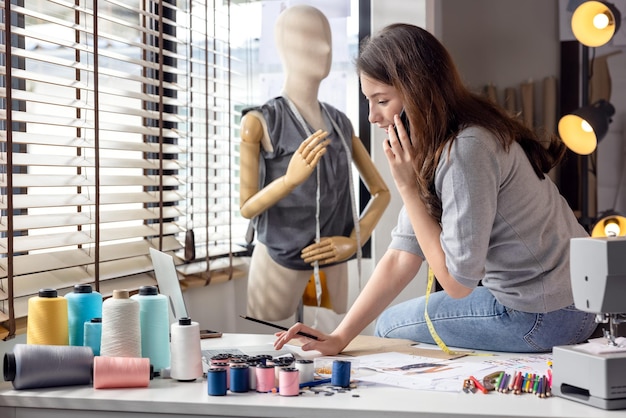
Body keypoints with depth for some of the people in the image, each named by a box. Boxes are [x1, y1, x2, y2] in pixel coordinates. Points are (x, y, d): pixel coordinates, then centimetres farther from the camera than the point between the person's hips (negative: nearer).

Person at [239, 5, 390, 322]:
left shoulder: (340, 123, 10)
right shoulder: (259, 121, -5)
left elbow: (382, 191, 15)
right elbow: (246, 208, -7)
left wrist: (355, 242, -3)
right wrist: (291, 178, -26)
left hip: (332, 268, 5)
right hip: (279, 266, -4)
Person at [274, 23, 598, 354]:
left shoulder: (467, 152, -27)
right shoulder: (429, 145, 3)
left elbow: (458, 282, -21)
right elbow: (401, 257, 0)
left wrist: (407, 186, -21)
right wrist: (339, 337, -7)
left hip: (544, 315, -8)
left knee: (391, 325, 6)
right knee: (390, 322, 20)